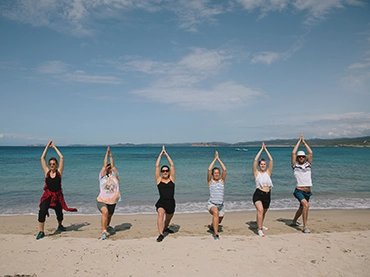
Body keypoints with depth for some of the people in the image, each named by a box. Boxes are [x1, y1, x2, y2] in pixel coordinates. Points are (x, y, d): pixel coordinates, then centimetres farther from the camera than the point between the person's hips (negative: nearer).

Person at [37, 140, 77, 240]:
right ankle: (41, 232, -13)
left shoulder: (59, 172, -3)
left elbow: (62, 158, -9)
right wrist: (47, 146, -2)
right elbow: (42, 158, -2)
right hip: (48, 195, 0)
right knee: (42, 211, -23)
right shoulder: (47, 171, 0)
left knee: (59, 212, 16)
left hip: (57, 196, 0)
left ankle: (60, 226, 47)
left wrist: (54, 147, -3)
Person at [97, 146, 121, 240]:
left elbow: (112, 165, -5)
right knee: (105, 212, -30)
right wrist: (107, 154, -6)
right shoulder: (102, 176, 3)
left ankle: (107, 226, 51)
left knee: (109, 216, 19)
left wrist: (111, 155, -7)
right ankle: (104, 232, -26)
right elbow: (104, 165, -6)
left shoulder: (115, 176, 6)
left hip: (112, 201, 3)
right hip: (102, 200, -3)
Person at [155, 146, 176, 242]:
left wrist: (166, 154, 1)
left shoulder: (172, 179, 3)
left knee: (168, 218, 22)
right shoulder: (159, 180, 0)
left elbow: (172, 165, -1)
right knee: (161, 214, -30)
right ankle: (161, 234, -31)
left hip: (171, 202, 3)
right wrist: (161, 154, -2)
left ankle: (165, 228, 54)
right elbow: (157, 166, -5)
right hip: (161, 202, -3)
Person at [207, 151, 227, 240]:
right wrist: (214, 159, -5)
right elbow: (209, 170, -13)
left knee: (219, 221, 18)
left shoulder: (222, 181, 6)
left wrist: (218, 159, -2)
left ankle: (211, 226, 53)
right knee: (215, 213, -36)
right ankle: (216, 233, -31)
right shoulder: (210, 181, 1)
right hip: (212, 204, -4)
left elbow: (224, 169, -5)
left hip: (221, 204, 4)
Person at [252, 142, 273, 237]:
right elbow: (255, 160, -6)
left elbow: (271, 160, 5)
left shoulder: (268, 172, 10)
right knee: (260, 210, -25)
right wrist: (261, 149, 1)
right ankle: (259, 230, -21)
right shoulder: (256, 173, 3)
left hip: (267, 195, 4)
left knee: (264, 212, 19)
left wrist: (266, 149, 6)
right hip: (258, 194, -4)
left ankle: (261, 225, 45)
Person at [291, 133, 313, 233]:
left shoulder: (308, 164, 8)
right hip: (299, 190, -5)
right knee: (306, 205, -26)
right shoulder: (295, 165, -1)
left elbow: (310, 153, 1)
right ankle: (305, 226, -19)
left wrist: (304, 142, 5)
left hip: (308, 191, 5)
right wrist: (299, 141, -1)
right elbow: (293, 152, -8)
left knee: (302, 208, 20)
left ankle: (294, 221, 43)